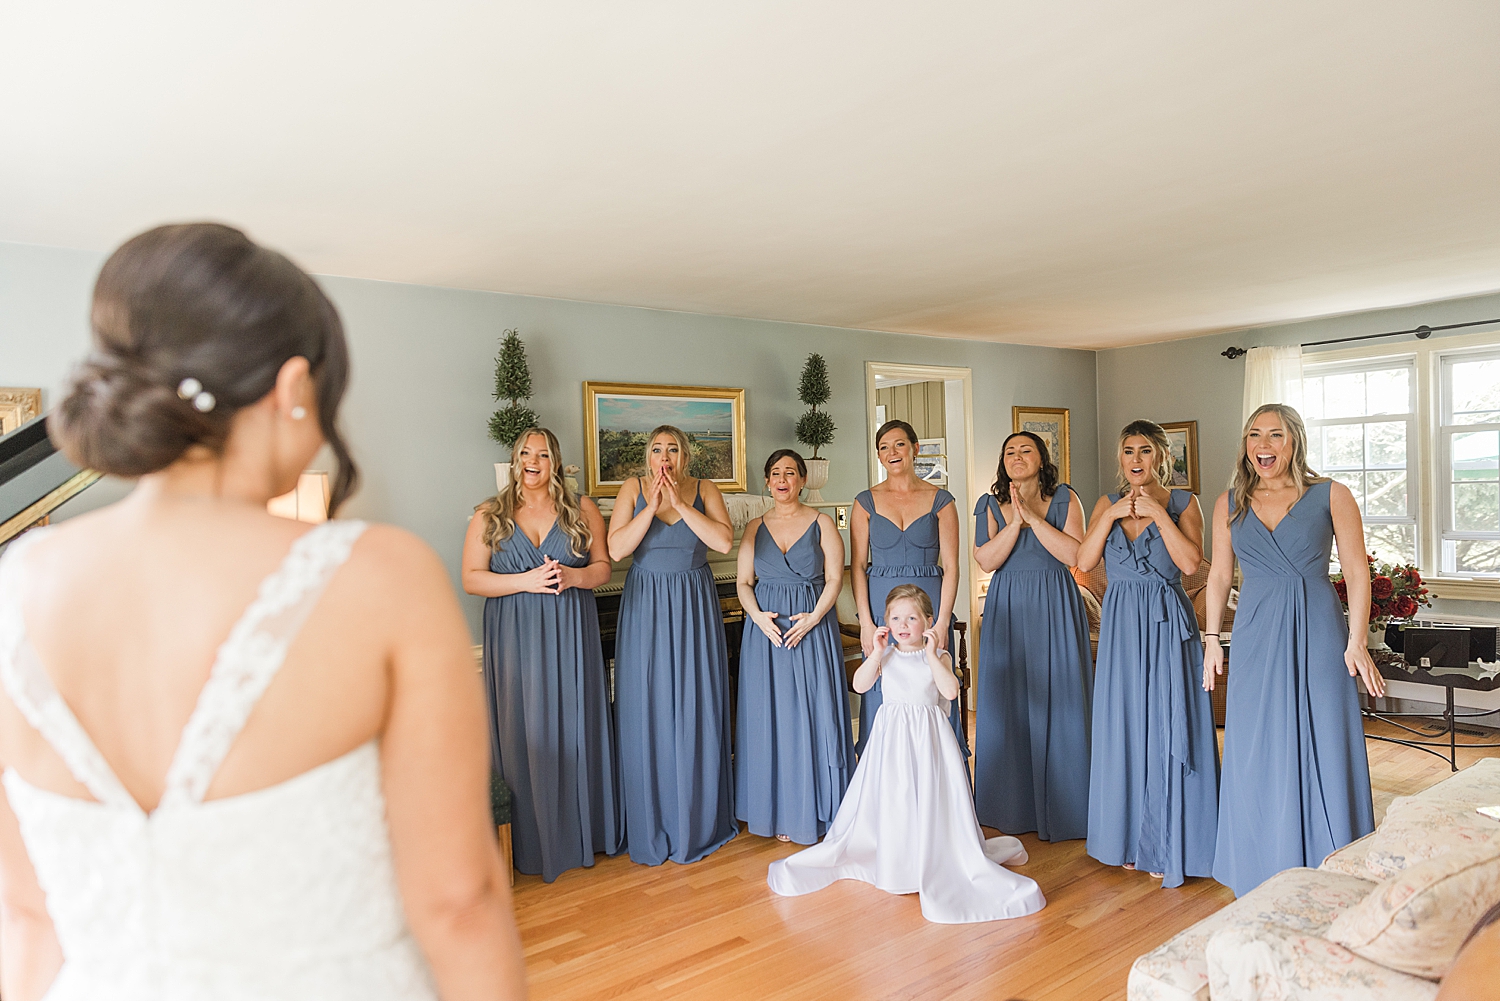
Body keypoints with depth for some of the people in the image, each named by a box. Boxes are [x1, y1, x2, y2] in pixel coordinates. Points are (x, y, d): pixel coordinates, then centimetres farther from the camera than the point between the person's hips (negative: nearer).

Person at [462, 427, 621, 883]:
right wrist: (526, 581, -16)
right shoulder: (489, 516, 4)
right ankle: (532, 839, 12)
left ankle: (582, 828, 19)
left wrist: (572, 576, -15)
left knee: (575, 726, 6)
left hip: (570, 636, 1)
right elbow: (471, 579, -2)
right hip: (515, 638, -1)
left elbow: (603, 567, 7)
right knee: (525, 731, 1)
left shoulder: (581, 509, 6)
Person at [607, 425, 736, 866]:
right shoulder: (633, 489, 1)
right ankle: (651, 827, 16)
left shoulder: (704, 490, 3)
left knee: (696, 709, 4)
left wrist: (679, 503, -17)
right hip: (645, 608, 0)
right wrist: (653, 504, -18)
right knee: (647, 711, 2)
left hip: (694, 606, 0)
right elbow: (616, 549, -11)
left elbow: (724, 541, -13)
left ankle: (697, 821, 20)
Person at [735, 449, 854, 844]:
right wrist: (758, 616, -11)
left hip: (812, 628, -2)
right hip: (766, 630, 2)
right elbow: (744, 583, 7)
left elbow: (834, 579, -3)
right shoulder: (755, 528, 9)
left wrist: (813, 618, -16)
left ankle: (812, 811, 11)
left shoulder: (822, 524, 2)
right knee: (770, 716, 3)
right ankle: (780, 811, 13)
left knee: (812, 715, 0)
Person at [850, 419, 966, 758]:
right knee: (882, 699, 3)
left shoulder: (941, 500, 4)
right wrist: (866, 622, -7)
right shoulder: (866, 501, 6)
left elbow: (951, 567, 0)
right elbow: (858, 565, 2)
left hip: (929, 605, -1)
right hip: (879, 608, 1)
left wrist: (942, 622, -9)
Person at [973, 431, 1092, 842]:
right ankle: (1012, 807, 18)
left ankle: (1060, 807, 14)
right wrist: (1015, 521, -14)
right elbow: (986, 560, -6)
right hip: (1007, 611, 2)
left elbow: (1074, 554, -11)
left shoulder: (1064, 499, 2)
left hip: (1054, 610, -2)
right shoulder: (991, 505, 7)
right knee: (1007, 703, 5)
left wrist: (1034, 517, -15)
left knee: (1057, 701, 0)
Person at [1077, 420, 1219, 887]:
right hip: (1120, 624, 3)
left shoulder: (1182, 502, 1)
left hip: (1167, 625, -3)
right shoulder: (1108, 503, 10)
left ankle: (1167, 846, 11)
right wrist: (1111, 516, -10)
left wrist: (1158, 513, -16)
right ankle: (1131, 838, 22)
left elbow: (1190, 562, -13)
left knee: (1166, 727, -1)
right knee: (1123, 728, 8)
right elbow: (1084, 561, -1)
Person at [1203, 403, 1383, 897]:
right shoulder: (1230, 503, 7)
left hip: (1317, 633, -2)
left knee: (1323, 749, 3)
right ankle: (1263, 882, 22)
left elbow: (1357, 571, -3)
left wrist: (1356, 642, -9)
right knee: (1257, 754, 7)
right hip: (1255, 635, 2)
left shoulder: (1331, 495, 0)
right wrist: (1211, 639, 8)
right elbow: (1219, 575, 11)